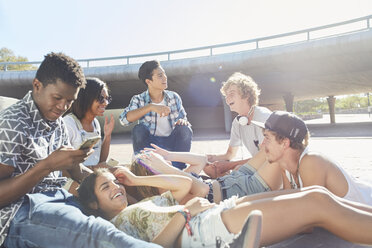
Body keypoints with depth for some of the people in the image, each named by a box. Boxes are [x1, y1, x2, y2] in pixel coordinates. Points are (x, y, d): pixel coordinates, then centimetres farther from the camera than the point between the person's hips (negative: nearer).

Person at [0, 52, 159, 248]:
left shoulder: (57, 123, 15)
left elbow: (76, 171, 19)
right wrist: (48, 165, -25)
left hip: (57, 198, 8)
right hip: (18, 212, -8)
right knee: (99, 232, -33)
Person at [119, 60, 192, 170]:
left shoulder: (174, 97, 0)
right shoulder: (138, 100, -6)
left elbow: (184, 119, 6)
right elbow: (124, 119, -25)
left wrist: (184, 122, -21)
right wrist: (151, 107, -34)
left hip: (172, 144, 2)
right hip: (149, 144, -1)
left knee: (184, 129, -26)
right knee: (138, 129, -29)